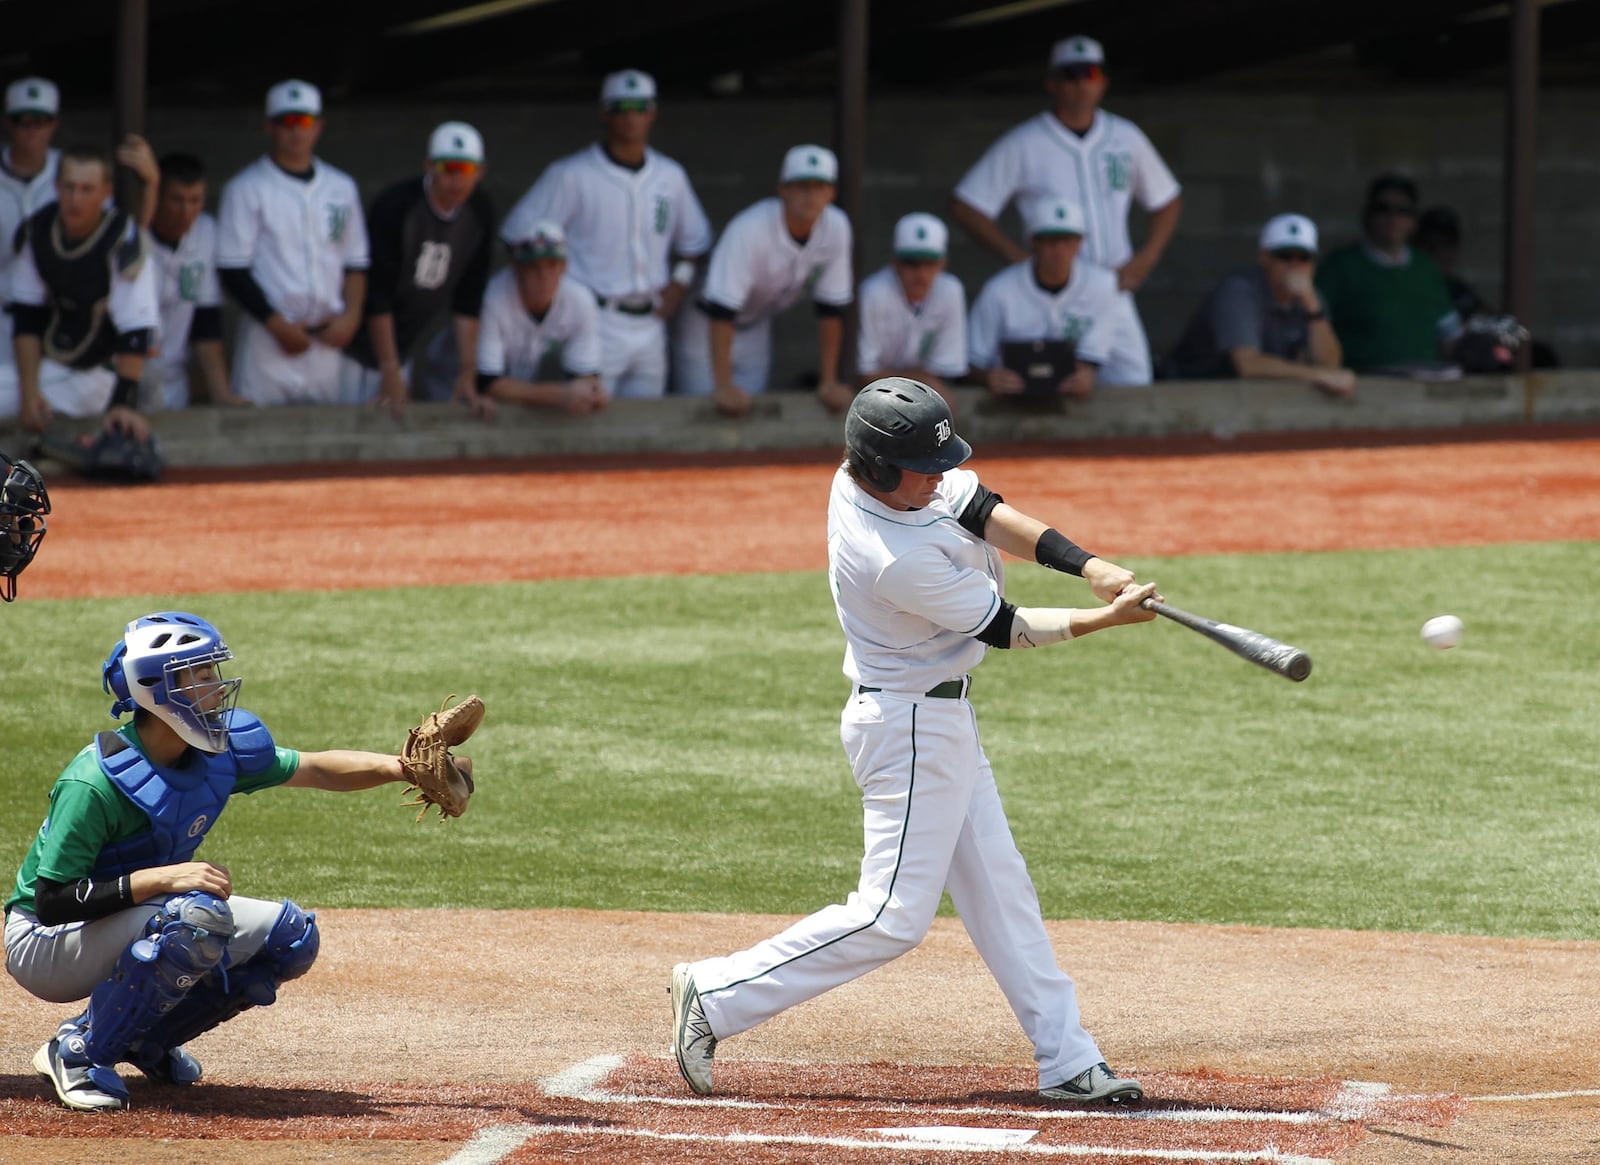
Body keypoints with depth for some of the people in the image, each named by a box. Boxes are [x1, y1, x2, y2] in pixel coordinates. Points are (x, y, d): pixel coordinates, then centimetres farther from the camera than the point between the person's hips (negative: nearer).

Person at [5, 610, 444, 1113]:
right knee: (200, 916, -34)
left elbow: (316, 770, 6)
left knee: (292, 936, 0)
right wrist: (160, 878, -36)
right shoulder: (95, 783, -27)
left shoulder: (218, 752, -4)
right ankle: (78, 1052, -18)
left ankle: (146, 1040, 10)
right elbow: (51, 901, -29)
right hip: (46, 946, -8)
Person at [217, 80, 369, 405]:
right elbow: (232, 270, -5)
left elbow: (356, 263, 19)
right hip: (269, 338, -4)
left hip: (327, 340, 4)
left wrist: (350, 315, 1)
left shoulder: (342, 188, 15)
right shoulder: (246, 189, 0)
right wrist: (277, 325, -12)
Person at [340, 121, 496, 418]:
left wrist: (466, 373, -5)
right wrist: (390, 373, -22)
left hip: (401, 348, 5)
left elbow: (468, 299, -1)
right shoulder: (395, 207, -23)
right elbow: (377, 296, -21)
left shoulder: (479, 212, -6)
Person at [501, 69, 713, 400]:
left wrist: (680, 283, 7)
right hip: (596, 325, -6)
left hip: (650, 323, 6)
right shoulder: (571, 175, -5)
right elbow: (518, 236, -6)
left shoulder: (670, 175, 12)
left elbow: (695, 238, 25)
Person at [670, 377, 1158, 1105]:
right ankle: (717, 997, -1)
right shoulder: (897, 560, -31)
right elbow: (1004, 628, -18)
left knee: (999, 891, 12)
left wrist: (1089, 566, -18)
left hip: (940, 719, 10)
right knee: (891, 917, -7)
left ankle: (1067, 1063, 16)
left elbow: (987, 513, -7)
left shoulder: (861, 474, -7)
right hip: (911, 727, -10)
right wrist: (1106, 619, -15)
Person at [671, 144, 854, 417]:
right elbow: (720, 312, -37)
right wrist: (723, 386, -40)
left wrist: (829, 383, -10)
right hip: (705, 323, -5)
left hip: (756, 328, 5)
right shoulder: (749, 230, -36)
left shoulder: (836, 228, -19)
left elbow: (831, 310, -10)